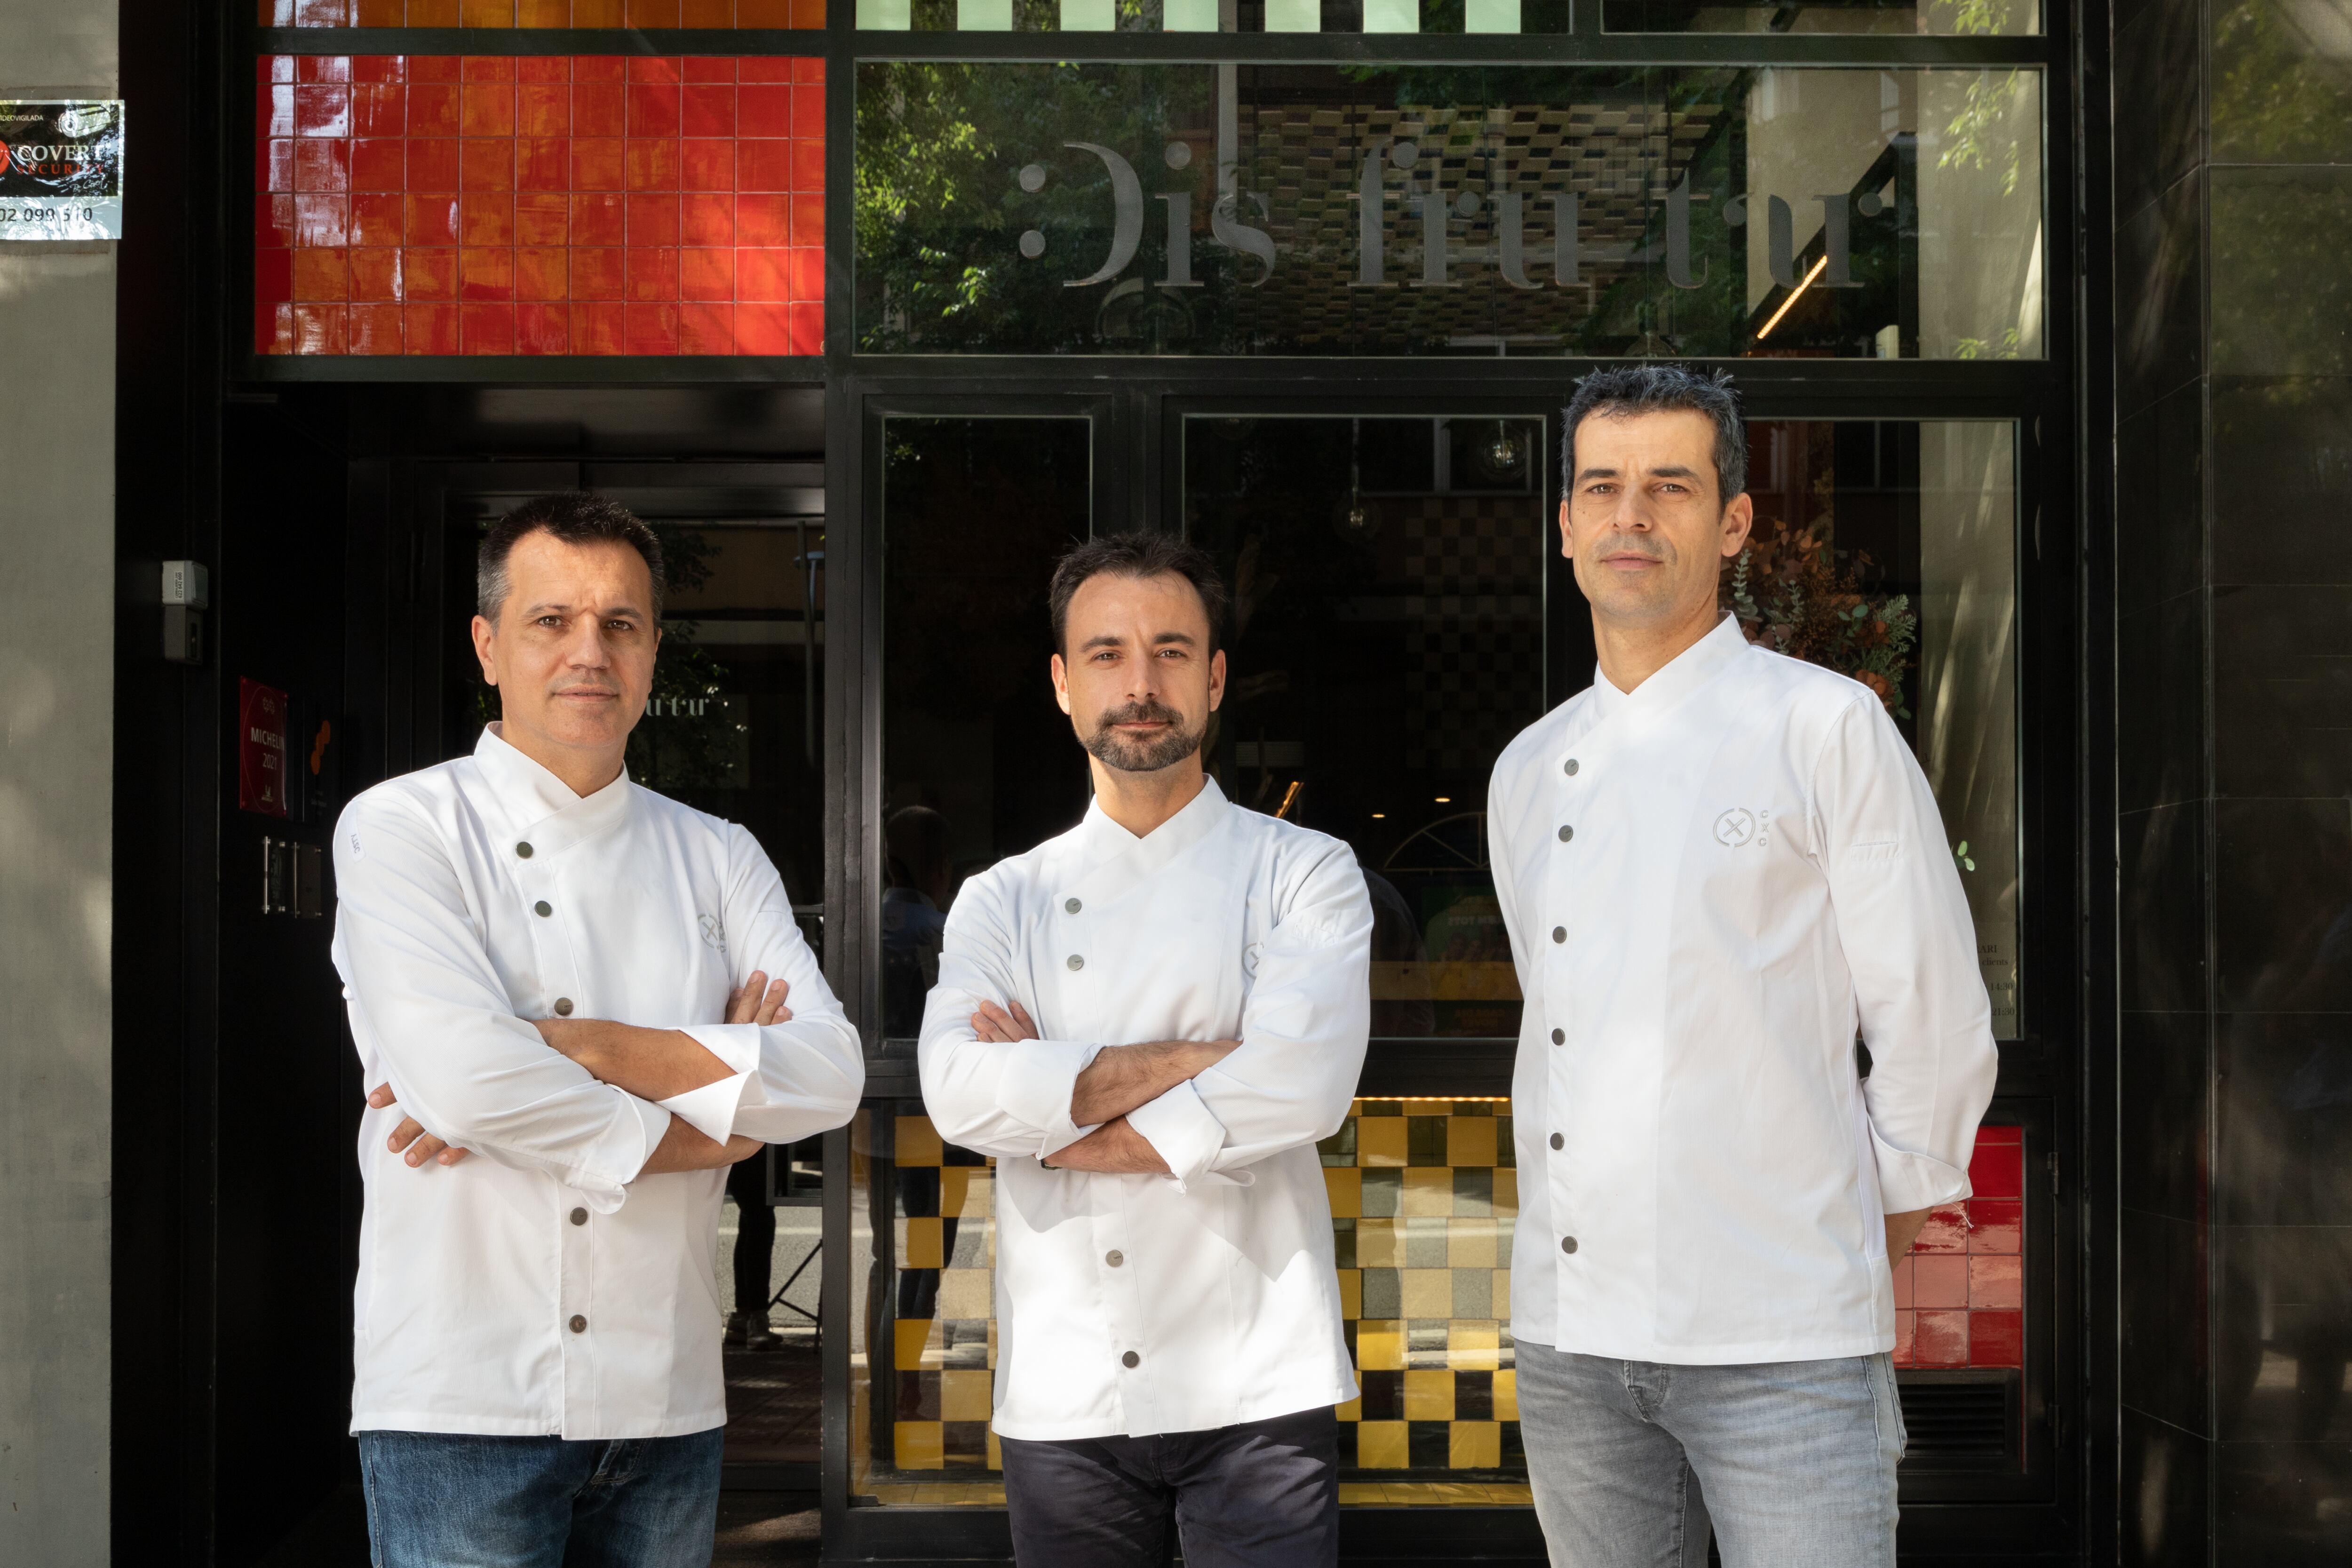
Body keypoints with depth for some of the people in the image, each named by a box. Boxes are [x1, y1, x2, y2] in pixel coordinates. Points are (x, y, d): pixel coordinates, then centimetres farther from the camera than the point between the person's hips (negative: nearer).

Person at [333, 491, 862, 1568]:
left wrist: (580, 1047, -14)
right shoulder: (402, 827, -1)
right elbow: (461, 1075, -16)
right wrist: (706, 1124, -6)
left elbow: (830, 1074, -4)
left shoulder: (719, 859, 11)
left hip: (666, 1400, 4)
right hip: (461, 1400, -4)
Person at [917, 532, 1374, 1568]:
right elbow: (962, 1092, -10)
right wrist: (1192, 1059, -13)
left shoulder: (1306, 874, 2)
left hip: (1256, 1392, -2)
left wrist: (1059, 1115, -9)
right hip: (1061, 1397, 2)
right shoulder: (1003, 901, 9)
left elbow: (1301, 1087, -15)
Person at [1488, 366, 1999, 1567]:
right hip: (1568, 1332, 5)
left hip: (1779, 1337, -5)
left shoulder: (1827, 727, -3)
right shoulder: (1528, 771, 13)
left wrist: (1875, 1223, 5)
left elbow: (1932, 1019, -2)